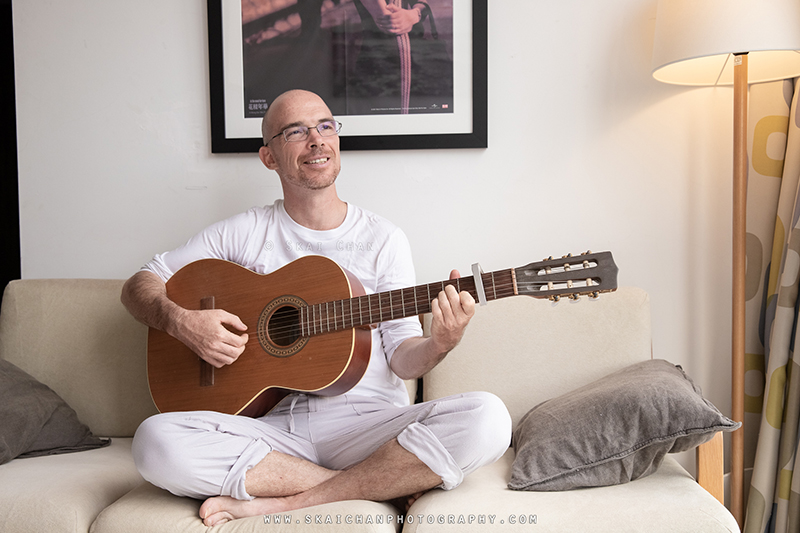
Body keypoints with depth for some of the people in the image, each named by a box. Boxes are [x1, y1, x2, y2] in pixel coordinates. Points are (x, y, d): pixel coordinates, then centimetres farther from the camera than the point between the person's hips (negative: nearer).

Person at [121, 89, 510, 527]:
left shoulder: (383, 239, 8)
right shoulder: (244, 233, 9)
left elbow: (400, 358, 4)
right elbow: (139, 285, 13)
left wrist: (437, 346, -18)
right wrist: (182, 321, -8)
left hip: (364, 421, 0)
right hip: (271, 422, 1)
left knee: (486, 419, -27)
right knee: (155, 441, -28)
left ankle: (275, 503, -20)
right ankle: (383, 486, -17)